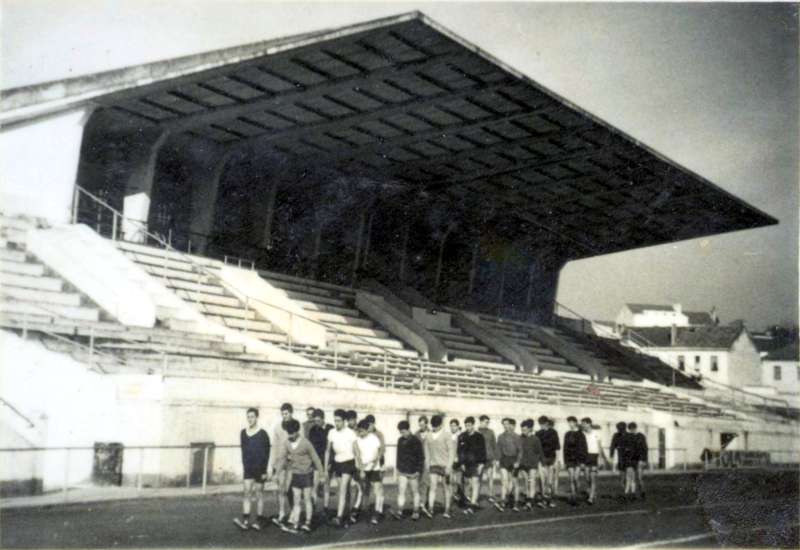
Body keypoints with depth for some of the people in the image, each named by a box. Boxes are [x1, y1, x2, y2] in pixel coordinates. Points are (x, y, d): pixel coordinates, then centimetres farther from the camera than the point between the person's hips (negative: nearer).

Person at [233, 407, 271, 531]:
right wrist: (244, 466, 10)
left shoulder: (262, 434, -8)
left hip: (259, 469, -4)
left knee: (259, 494, 3)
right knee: (247, 492, -5)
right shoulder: (243, 433, 6)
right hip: (248, 468, 4)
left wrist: (264, 470, -12)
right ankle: (245, 520, -9)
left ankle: (259, 520, 11)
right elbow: (243, 451, 13)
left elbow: (266, 454, -8)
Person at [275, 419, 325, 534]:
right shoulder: (286, 443, -4)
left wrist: (321, 472, -5)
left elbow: (315, 458, -10)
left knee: (307, 499, 4)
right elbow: (282, 457, 0)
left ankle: (308, 523, 11)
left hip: (306, 474, -4)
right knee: (296, 501, 5)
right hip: (295, 474, 4)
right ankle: (295, 524, 6)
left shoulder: (305, 443, -17)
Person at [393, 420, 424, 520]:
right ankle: (399, 512, -10)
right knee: (401, 491, -6)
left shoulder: (416, 441, -9)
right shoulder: (400, 440, 7)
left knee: (415, 492, 8)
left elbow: (421, 457, -7)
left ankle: (416, 512, 16)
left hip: (413, 472, -4)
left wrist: (418, 471, -11)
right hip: (402, 472, 4)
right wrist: (398, 468, 13)